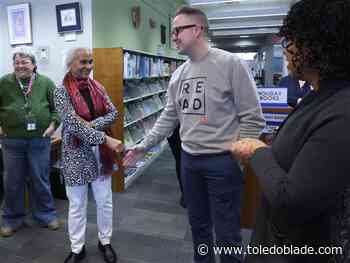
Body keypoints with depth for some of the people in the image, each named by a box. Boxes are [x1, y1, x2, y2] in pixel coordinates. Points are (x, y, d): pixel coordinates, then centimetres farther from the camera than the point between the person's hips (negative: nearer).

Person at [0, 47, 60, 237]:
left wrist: (53, 124, -4)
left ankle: (45, 214, 29)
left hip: (39, 140, 0)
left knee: (41, 180, 11)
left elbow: (58, 106, 6)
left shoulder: (46, 83, 0)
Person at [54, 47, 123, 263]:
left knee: (105, 201, 13)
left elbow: (113, 113, -2)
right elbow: (73, 125, -20)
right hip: (76, 153, -4)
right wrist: (106, 139, -26)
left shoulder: (97, 87, 5)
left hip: (101, 151, 4)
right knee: (77, 205, 10)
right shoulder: (62, 91, -9)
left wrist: (91, 124, -19)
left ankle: (105, 241, 35)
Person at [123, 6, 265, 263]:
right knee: (198, 224, 22)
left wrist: (235, 156, -12)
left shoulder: (231, 63, -11)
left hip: (222, 161, -6)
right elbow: (169, 117, 12)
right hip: (189, 159, 6)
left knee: (226, 232, 8)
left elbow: (253, 118, -11)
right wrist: (144, 145, 7)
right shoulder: (178, 74, 8)